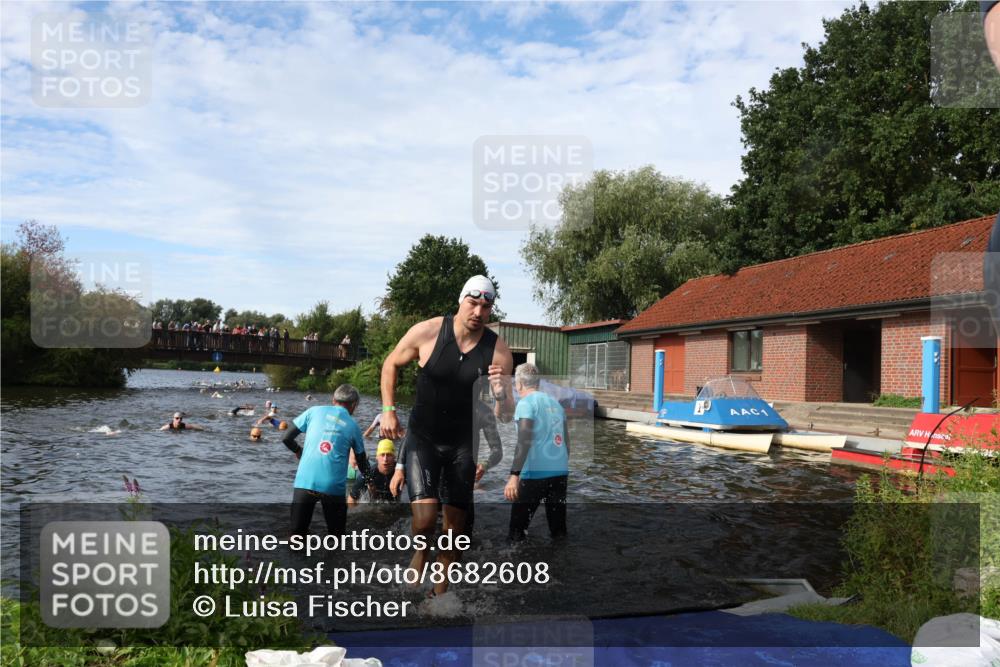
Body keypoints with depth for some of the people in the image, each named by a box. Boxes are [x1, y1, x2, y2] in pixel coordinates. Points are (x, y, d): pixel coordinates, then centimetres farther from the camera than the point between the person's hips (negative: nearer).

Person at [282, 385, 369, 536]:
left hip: (304, 482, 1)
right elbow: (362, 463, 17)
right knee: (337, 536, 14)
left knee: (297, 534, 9)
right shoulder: (353, 426, 9)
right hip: (333, 487, 0)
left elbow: (287, 438, 9)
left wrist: (298, 451, 29)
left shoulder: (315, 411, 8)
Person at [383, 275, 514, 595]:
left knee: (454, 526, 9)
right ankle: (420, 550, 15)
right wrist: (388, 410, -2)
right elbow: (391, 364, 5)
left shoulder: (499, 352, -11)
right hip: (422, 439, -2)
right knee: (425, 518, -19)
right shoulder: (426, 332, -14)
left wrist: (501, 393, -28)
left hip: (464, 445, 2)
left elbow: (506, 416, -6)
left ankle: (439, 593, 29)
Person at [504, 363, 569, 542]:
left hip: (535, 473, -7)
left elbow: (524, 440, -18)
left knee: (517, 529, 1)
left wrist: (514, 475, -21)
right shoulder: (555, 402, 14)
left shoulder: (526, 403, -6)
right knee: (558, 527, 13)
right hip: (560, 471, 7)